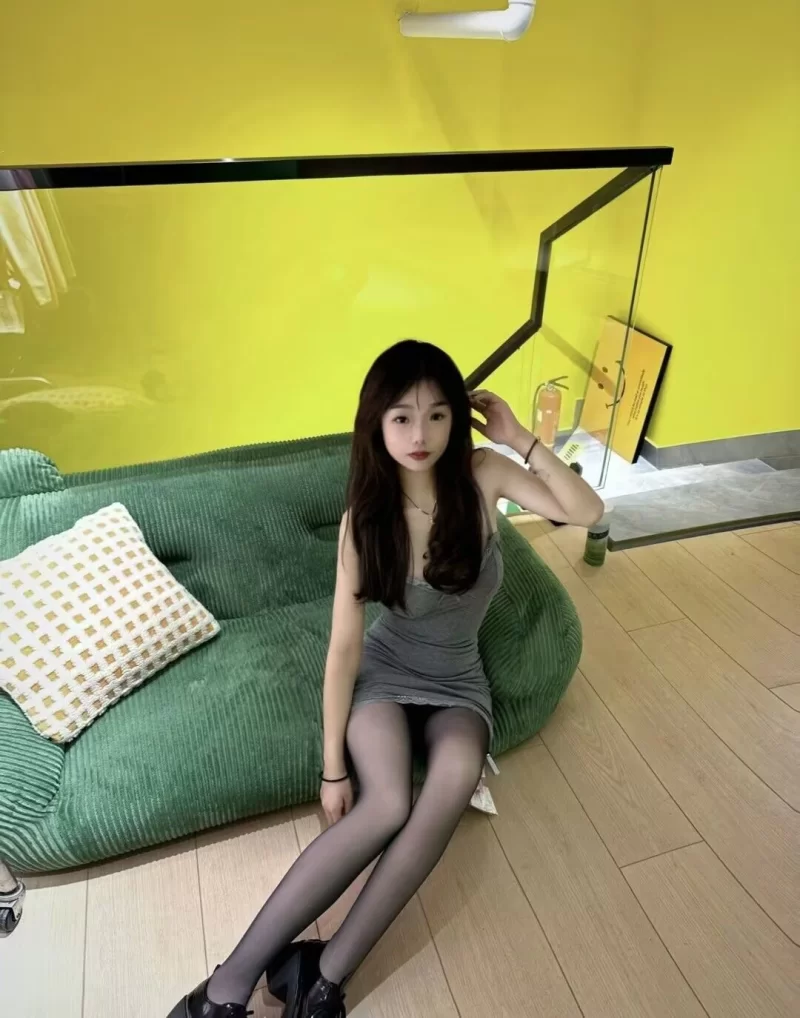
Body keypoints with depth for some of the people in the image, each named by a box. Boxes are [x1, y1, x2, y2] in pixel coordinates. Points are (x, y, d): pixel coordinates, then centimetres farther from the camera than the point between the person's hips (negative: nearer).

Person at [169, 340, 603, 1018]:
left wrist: (521, 439, -24)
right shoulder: (364, 518, -17)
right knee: (387, 806, -29)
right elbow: (344, 646, -15)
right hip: (385, 671, -2)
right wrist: (332, 768, -13)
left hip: (459, 683, 2)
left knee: (453, 784, -30)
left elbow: (588, 512, -17)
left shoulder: (481, 475, -12)